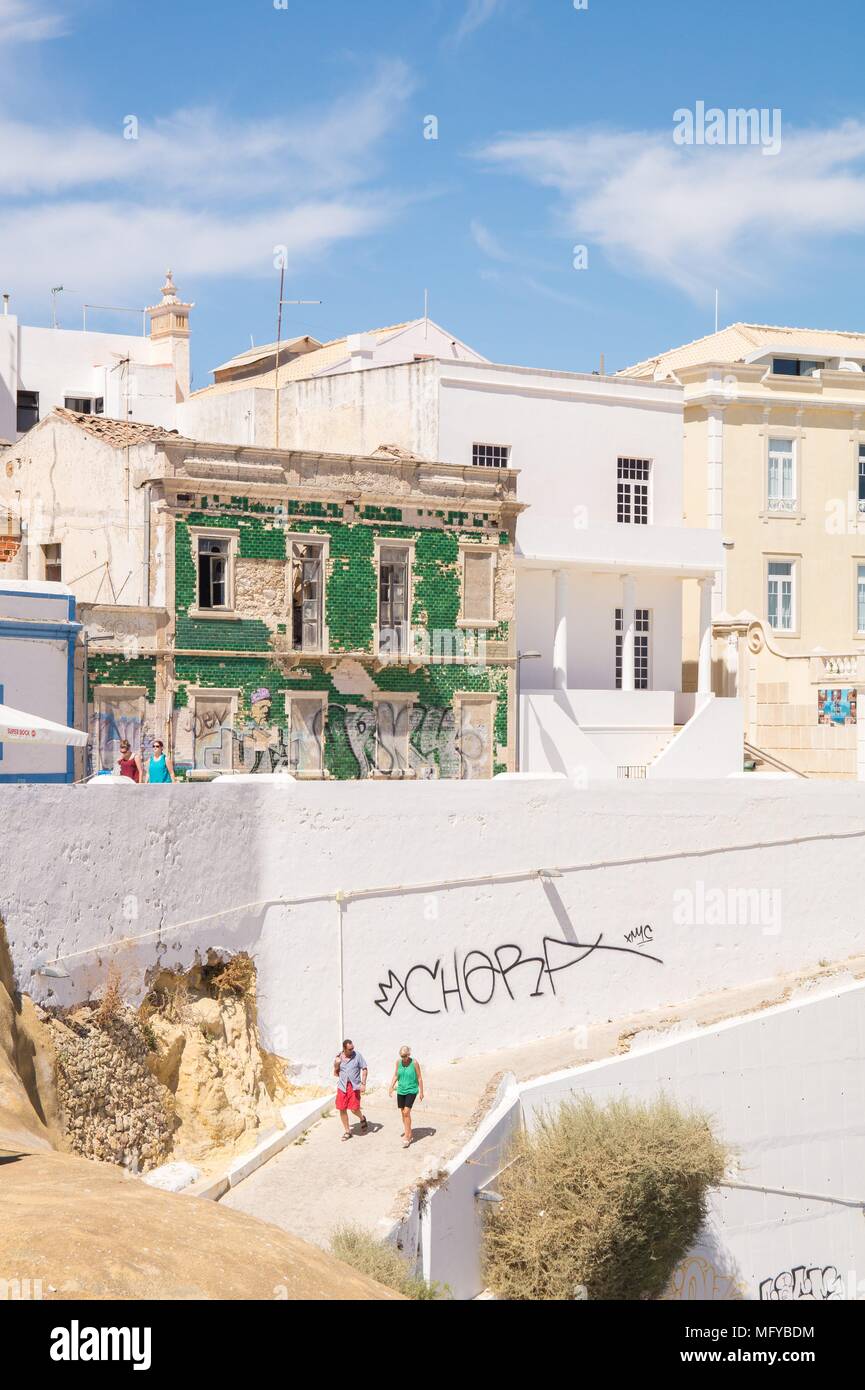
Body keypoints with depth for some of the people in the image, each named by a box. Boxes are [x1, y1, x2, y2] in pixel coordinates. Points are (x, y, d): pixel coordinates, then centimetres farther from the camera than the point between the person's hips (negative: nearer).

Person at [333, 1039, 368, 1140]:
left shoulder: (357, 1055, -5)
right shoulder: (338, 1057, 3)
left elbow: (364, 1069, -1)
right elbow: (336, 1074, 11)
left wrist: (363, 1083, -8)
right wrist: (336, 1065, -9)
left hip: (354, 1086, -3)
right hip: (342, 1086, 3)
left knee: (354, 1109, -9)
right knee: (342, 1109, 4)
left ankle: (362, 1119, 26)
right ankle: (347, 1131, 20)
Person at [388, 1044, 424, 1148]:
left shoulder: (414, 1062, -13)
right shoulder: (398, 1061, -2)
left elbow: (419, 1078, -6)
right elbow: (395, 1075, 9)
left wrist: (421, 1092, -4)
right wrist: (391, 1087, 1)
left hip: (411, 1090, -5)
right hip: (401, 1090, 5)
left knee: (406, 1112, -14)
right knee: (403, 1113, 11)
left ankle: (406, 1137, -9)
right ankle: (409, 1134, 28)